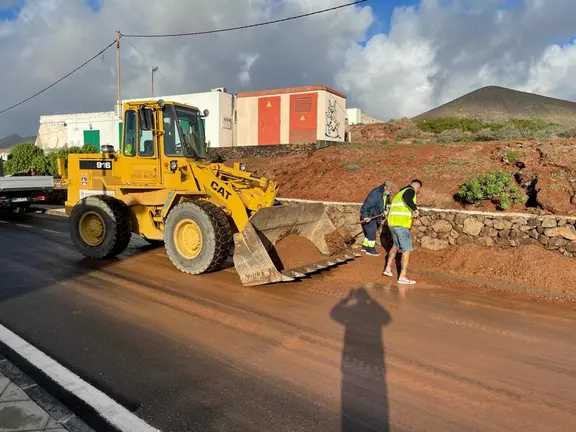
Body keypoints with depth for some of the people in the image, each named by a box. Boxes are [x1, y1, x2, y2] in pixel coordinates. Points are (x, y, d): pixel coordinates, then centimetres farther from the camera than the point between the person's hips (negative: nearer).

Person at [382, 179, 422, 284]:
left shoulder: (398, 194, 24)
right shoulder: (410, 191, -2)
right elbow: (406, 197, -28)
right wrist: (415, 209, -33)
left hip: (392, 223, 9)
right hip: (402, 225, -9)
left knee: (396, 246, 28)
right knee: (407, 250, -3)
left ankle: (388, 268, 28)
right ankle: (402, 276, -6)